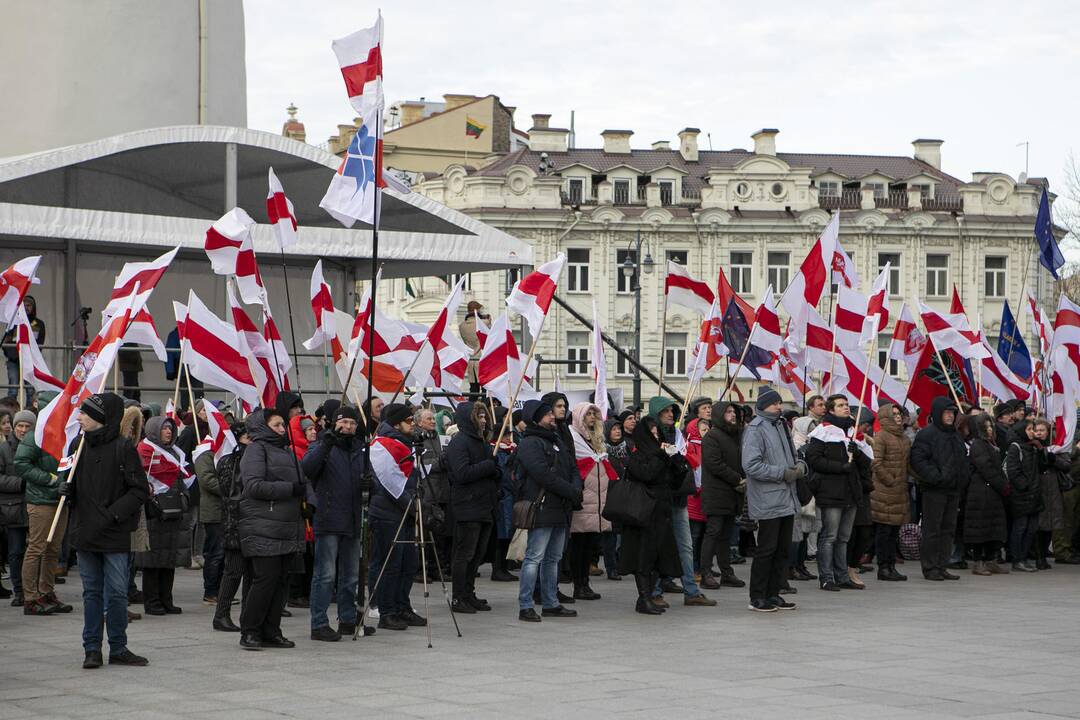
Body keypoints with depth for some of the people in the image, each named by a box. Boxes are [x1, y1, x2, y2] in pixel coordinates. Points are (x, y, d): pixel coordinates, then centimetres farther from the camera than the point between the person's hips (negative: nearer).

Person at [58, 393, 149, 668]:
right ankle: (92, 648, 14)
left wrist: (113, 513, -17)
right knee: (92, 592, 9)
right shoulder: (78, 445, 7)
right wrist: (67, 489, -2)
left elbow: (140, 490, -8)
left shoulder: (122, 448, -9)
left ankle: (118, 649, 10)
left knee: (116, 593, 0)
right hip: (85, 531, 4)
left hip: (115, 535, -4)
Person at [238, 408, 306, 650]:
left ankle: (271, 631, 12)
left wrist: (302, 489, 5)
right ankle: (249, 632, -3)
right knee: (265, 578, -11)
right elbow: (254, 486, -15)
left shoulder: (286, 451, 23)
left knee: (280, 580, 7)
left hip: (287, 527, 8)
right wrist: (290, 489, -15)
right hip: (263, 528, -8)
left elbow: (298, 482, 29)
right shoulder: (256, 449, -4)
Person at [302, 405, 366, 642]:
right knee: (326, 575, -8)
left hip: (353, 522, 6)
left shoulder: (360, 450, 15)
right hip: (329, 522, -6)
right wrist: (326, 444, -30)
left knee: (351, 575, 13)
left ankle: (348, 620, 24)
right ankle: (319, 624, -7)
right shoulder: (323, 447, -1)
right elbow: (307, 469, -19)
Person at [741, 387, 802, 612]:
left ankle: (773, 594, 20)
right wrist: (783, 473, -18)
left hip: (787, 499, 8)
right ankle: (757, 598, 2)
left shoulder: (781, 426, 15)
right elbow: (751, 465, -19)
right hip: (768, 502, -8)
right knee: (766, 549, -5)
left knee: (783, 549, 11)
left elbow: (791, 455, 25)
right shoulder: (755, 429, -11)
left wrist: (799, 466, 1)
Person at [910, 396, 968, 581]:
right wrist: (936, 477, -21)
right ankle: (929, 567, 1)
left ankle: (942, 567, 16)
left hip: (953, 490, 8)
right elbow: (918, 460, -15)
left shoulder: (954, 435, 18)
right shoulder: (927, 434, -8)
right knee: (932, 530, -4)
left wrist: (964, 476, 12)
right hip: (934, 490, -8)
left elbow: (963, 460, 29)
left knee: (948, 529, 10)